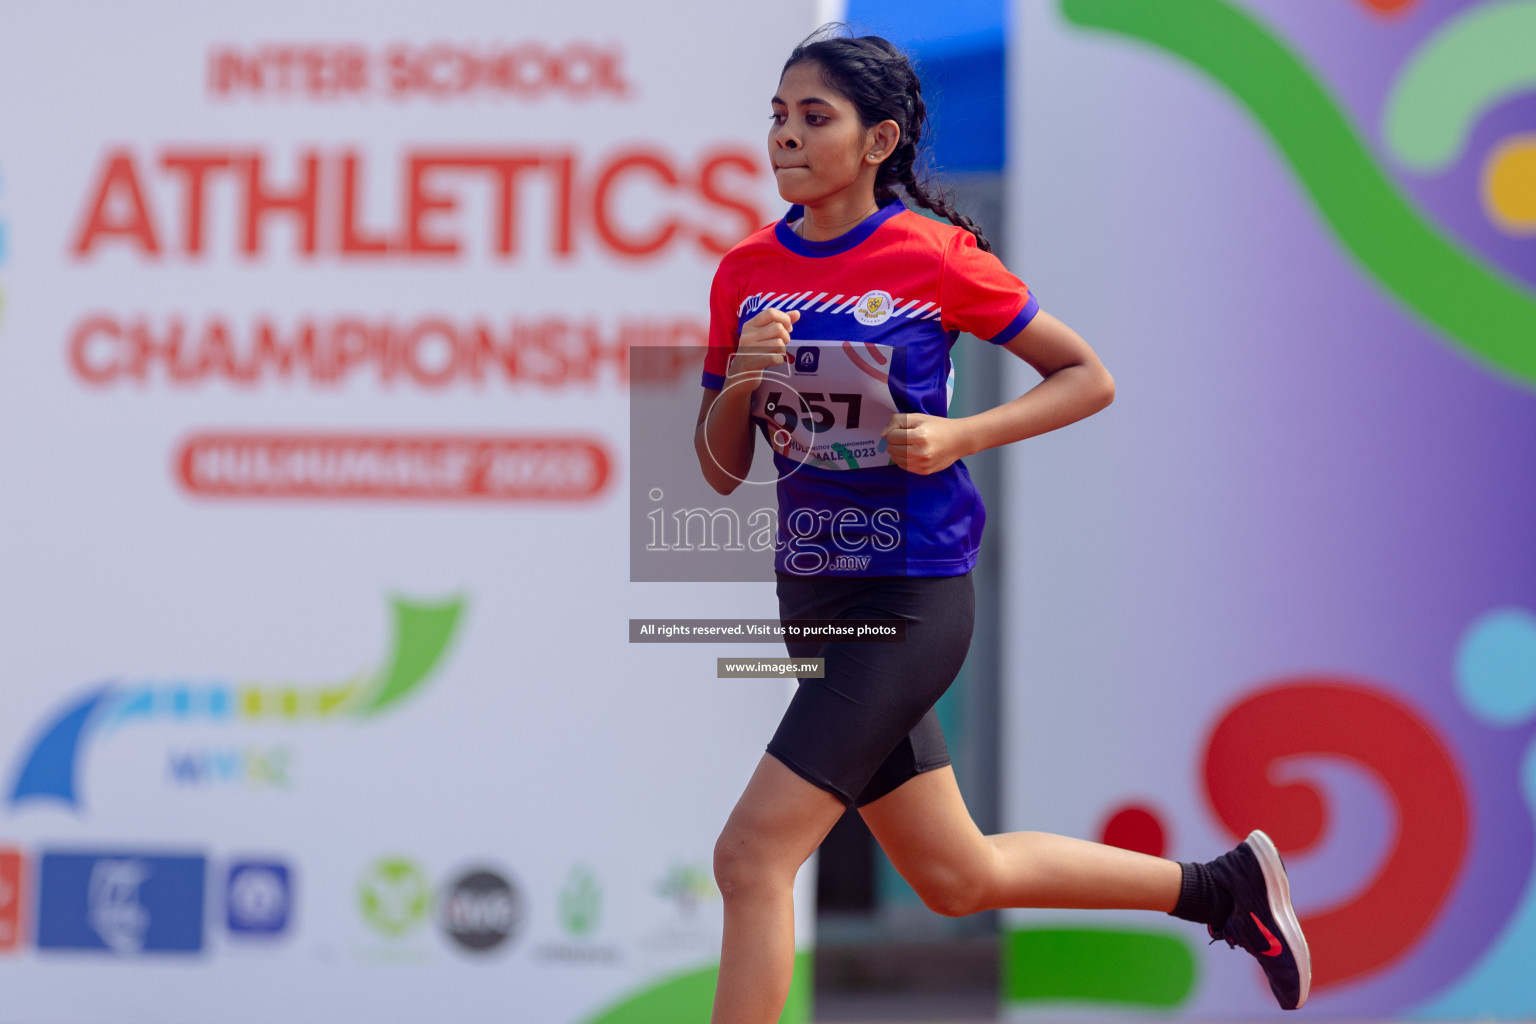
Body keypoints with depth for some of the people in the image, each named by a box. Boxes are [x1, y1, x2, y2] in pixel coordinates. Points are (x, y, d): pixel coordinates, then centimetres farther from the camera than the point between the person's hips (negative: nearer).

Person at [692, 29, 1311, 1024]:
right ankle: (1226, 886, 34)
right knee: (958, 877, 16)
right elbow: (722, 469, 7)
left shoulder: (933, 257, -10)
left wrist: (960, 436, -15)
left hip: (911, 598, -7)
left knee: (753, 855, -14)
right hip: (812, 598, 7)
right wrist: (738, 381, -13)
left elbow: (1088, 376, -2)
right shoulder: (747, 271, 4)